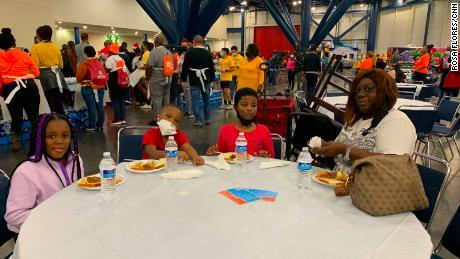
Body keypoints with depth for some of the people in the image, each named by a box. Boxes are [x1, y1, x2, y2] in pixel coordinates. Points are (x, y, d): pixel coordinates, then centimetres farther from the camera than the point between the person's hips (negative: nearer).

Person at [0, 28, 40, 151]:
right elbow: (36, 72, 10)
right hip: (29, 87, 1)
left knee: (16, 117, 11)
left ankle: (16, 142, 19)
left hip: (11, 89, 0)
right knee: (34, 116, 7)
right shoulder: (24, 54, 10)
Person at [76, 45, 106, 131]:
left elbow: (79, 77, -7)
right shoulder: (99, 62, 8)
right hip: (100, 87, 6)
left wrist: (79, 80, 15)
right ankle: (100, 125, 15)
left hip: (89, 87, -6)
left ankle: (91, 126, 0)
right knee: (100, 106, 7)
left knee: (91, 107, -4)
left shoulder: (85, 63, -9)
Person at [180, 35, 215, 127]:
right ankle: (208, 119, 22)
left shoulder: (189, 53, -7)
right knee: (206, 100, 15)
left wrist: (183, 78, 9)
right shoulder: (207, 53, 3)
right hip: (206, 80, 4)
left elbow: (185, 67, -4)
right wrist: (212, 79, 20)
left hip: (194, 81, -3)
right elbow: (211, 67, 9)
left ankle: (198, 120, 1)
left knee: (196, 101, 1)